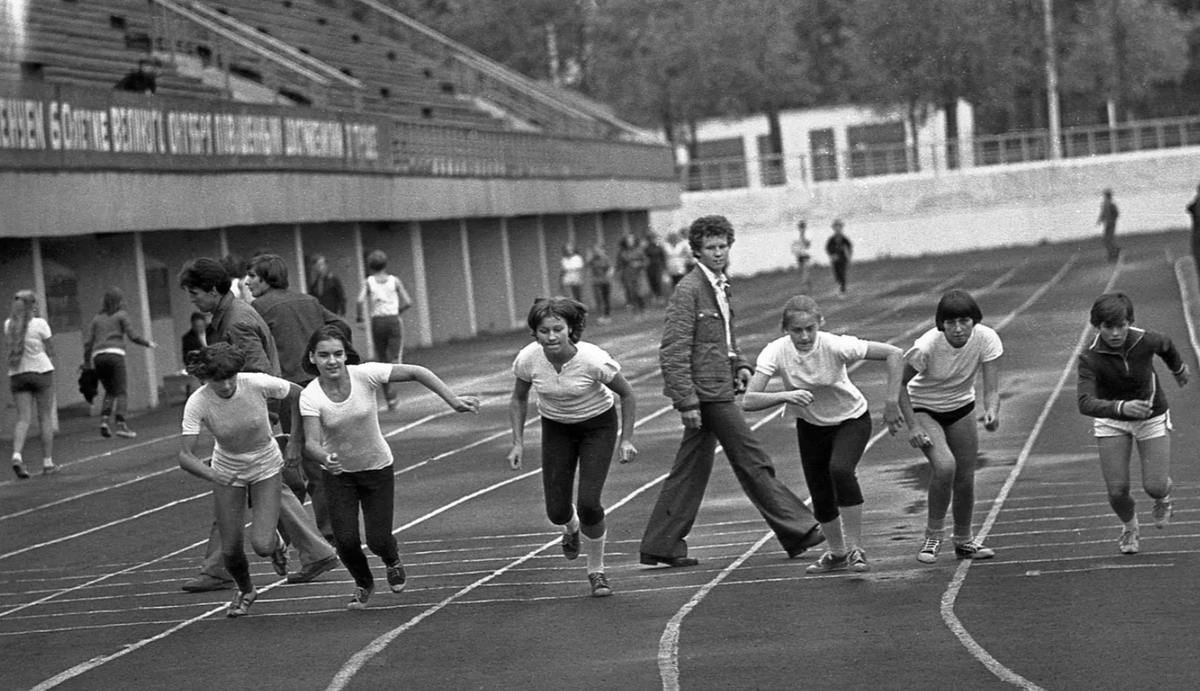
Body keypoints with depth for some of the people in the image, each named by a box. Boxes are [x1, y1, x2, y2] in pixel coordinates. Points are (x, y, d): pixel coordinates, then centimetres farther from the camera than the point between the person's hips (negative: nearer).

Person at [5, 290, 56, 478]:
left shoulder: (8, 325, 2)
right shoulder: (39, 324, -8)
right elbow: (50, 351, -3)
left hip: (17, 374, 3)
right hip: (41, 371, -3)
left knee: (23, 418, 2)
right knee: (45, 418, 6)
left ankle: (17, 455, -20)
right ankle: (48, 462, 8)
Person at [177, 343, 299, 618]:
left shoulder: (257, 383, -27)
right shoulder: (197, 404, -27)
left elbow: (298, 395, -9)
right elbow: (185, 456, -30)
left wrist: (296, 439, -8)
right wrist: (213, 475, -48)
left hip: (267, 467, -1)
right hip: (227, 470, 1)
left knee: (261, 545, -16)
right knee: (231, 550, 1)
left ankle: (276, 541, 24)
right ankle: (245, 591, 36)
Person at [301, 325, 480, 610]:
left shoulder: (365, 375, -22)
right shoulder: (310, 397, -21)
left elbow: (416, 372, -17)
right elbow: (311, 441, -29)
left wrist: (454, 401, -22)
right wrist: (325, 457, -52)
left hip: (377, 468, 0)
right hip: (338, 472, 0)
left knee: (378, 541, -4)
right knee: (345, 540, -8)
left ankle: (393, 559, 36)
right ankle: (363, 584, 26)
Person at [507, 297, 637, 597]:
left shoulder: (593, 359, -29)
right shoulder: (528, 359, -21)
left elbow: (627, 395, -13)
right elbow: (518, 399, 0)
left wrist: (627, 440, -14)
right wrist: (518, 443, -7)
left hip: (598, 424, -3)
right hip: (556, 428, 3)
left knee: (588, 504, -17)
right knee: (557, 511, -3)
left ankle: (596, 572, 8)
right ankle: (571, 528, 38)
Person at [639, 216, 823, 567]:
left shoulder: (719, 287, 15)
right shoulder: (688, 290, -14)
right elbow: (673, 351, -18)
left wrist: (740, 365, 11)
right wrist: (686, 402, -21)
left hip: (718, 390, 9)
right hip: (706, 393, -9)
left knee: (692, 470, 11)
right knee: (752, 462, -2)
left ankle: (661, 546, 15)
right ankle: (796, 532, 5)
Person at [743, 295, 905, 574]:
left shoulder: (835, 346, -31)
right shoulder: (776, 352, -25)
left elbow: (894, 354, -28)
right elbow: (749, 401, -31)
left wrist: (892, 403, -30)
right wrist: (785, 395, -47)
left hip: (851, 419, -3)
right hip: (811, 425, 3)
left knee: (840, 470, -29)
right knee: (820, 495, 5)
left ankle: (855, 549, -16)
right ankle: (837, 554, 33)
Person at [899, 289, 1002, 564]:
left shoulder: (987, 339, -23)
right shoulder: (926, 346, -31)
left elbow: (991, 389, -23)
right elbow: (900, 383, -19)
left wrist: (992, 412, -44)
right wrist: (912, 426, -26)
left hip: (961, 407, 4)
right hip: (923, 408, -4)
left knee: (965, 478, 5)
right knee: (944, 465, -26)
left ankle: (964, 540, 31)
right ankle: (933, 536, -5)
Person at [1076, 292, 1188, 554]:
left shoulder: (1147, 340, -23)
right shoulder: (1090, 358, -28)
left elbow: (1166, 345, 3)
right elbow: (1085, 403, -39)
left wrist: (1179, 368, 25)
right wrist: (1121, 407, -57)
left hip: (1152, 417, 1)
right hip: (1111, 419, -1)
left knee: (1154, 486, -8)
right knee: (1117, 490, -6)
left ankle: (1163, 496, 33)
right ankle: (1129, 528, 29)